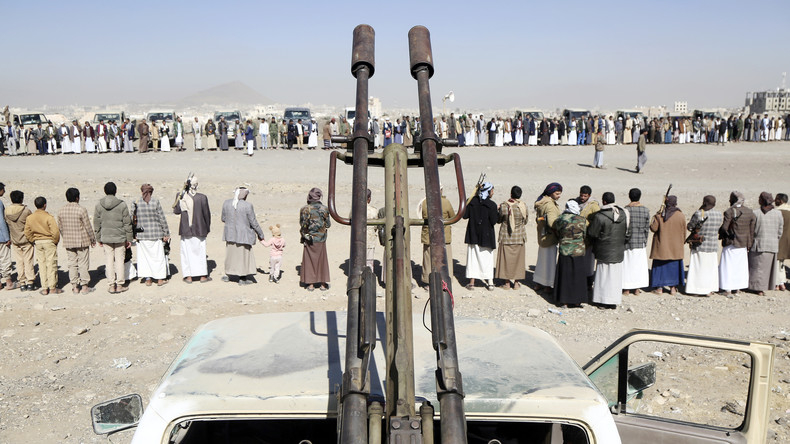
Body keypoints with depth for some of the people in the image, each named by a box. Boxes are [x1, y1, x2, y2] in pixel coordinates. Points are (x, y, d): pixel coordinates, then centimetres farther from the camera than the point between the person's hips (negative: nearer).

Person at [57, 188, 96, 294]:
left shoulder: (61, 211, 2)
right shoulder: (81, 209, -14)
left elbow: (60, 227, 9)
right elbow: (88, 226, -10)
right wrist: (93, 239, 1)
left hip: (68, 242, 5)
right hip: (82, 241, -5)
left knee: (72, 264, 10)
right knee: (83, 264, 3)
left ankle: (75, 287, 13)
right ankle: (84, 287, 8)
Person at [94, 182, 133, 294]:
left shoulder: (99, 205, -1)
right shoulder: (122, 205, -8)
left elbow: (96, 224, 5)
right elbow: (127, 223, -4)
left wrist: (99, 239, 14)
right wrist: (129, 239, 4)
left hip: (106, 238, 2)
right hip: (120, 237, -2)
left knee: (109, 261, 7)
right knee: (120, 260, 5)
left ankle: (112, 285, 10)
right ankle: (120, 285, 9)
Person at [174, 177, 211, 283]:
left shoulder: (181, 197, -8)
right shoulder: (202, 197, -12)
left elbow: (176, 211, 5)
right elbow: (207, 214, -4)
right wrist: (207, 228, 9)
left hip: (185, 230, 1)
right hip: (199, 229, -1)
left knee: (187, 252, 11)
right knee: (200, 252, 11)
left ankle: (189, 276, 12)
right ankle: (203, 276, 15)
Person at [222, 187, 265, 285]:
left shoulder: (226, 203, -3)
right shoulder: (247, 206, -17)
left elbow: (223, 219, 8)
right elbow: (253, 222, -11)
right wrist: (260, 234, 2)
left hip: (230, 233, 5)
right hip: (243, 235, -4)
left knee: (230, 253, 19)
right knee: (243, 254, 7)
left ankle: (228, 275, 29)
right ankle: (242, 279, 13)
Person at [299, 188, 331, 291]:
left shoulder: (305, 209, -10)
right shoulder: (324, 209, -7)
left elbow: (303, 225, -9)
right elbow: (328, 225, -2)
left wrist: (305, 235, 7)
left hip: (309, 240, -1)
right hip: (321, 239, 1)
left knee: (310, 260, 9)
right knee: (321, 260, 11)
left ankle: (311, 284, 11)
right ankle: (322, 284, 15)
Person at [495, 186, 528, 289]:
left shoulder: (503, 205, -14)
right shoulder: (523, 206, -8)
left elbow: (498, 220, -3)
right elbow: (525, 221, 4)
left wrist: (498, 210, 12)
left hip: (506, 236, -1)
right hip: (519, 236, 1)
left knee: (506, 258, 9)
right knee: (518, 258, 12)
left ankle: (507, 282, 13)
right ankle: (516, 283, 17)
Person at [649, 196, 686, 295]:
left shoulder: (660, 215, -11)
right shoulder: (681, 216, -5)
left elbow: (653, 228, -11)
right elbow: (683, 232, 2)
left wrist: (653, 220, 7)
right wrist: (682, 242, 17)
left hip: (661, 245, -1)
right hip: (676, 246, 1)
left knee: (660, 265, 7)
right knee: (674, 266, 13)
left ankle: (659, 288, 8)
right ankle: (673, 288, 14)